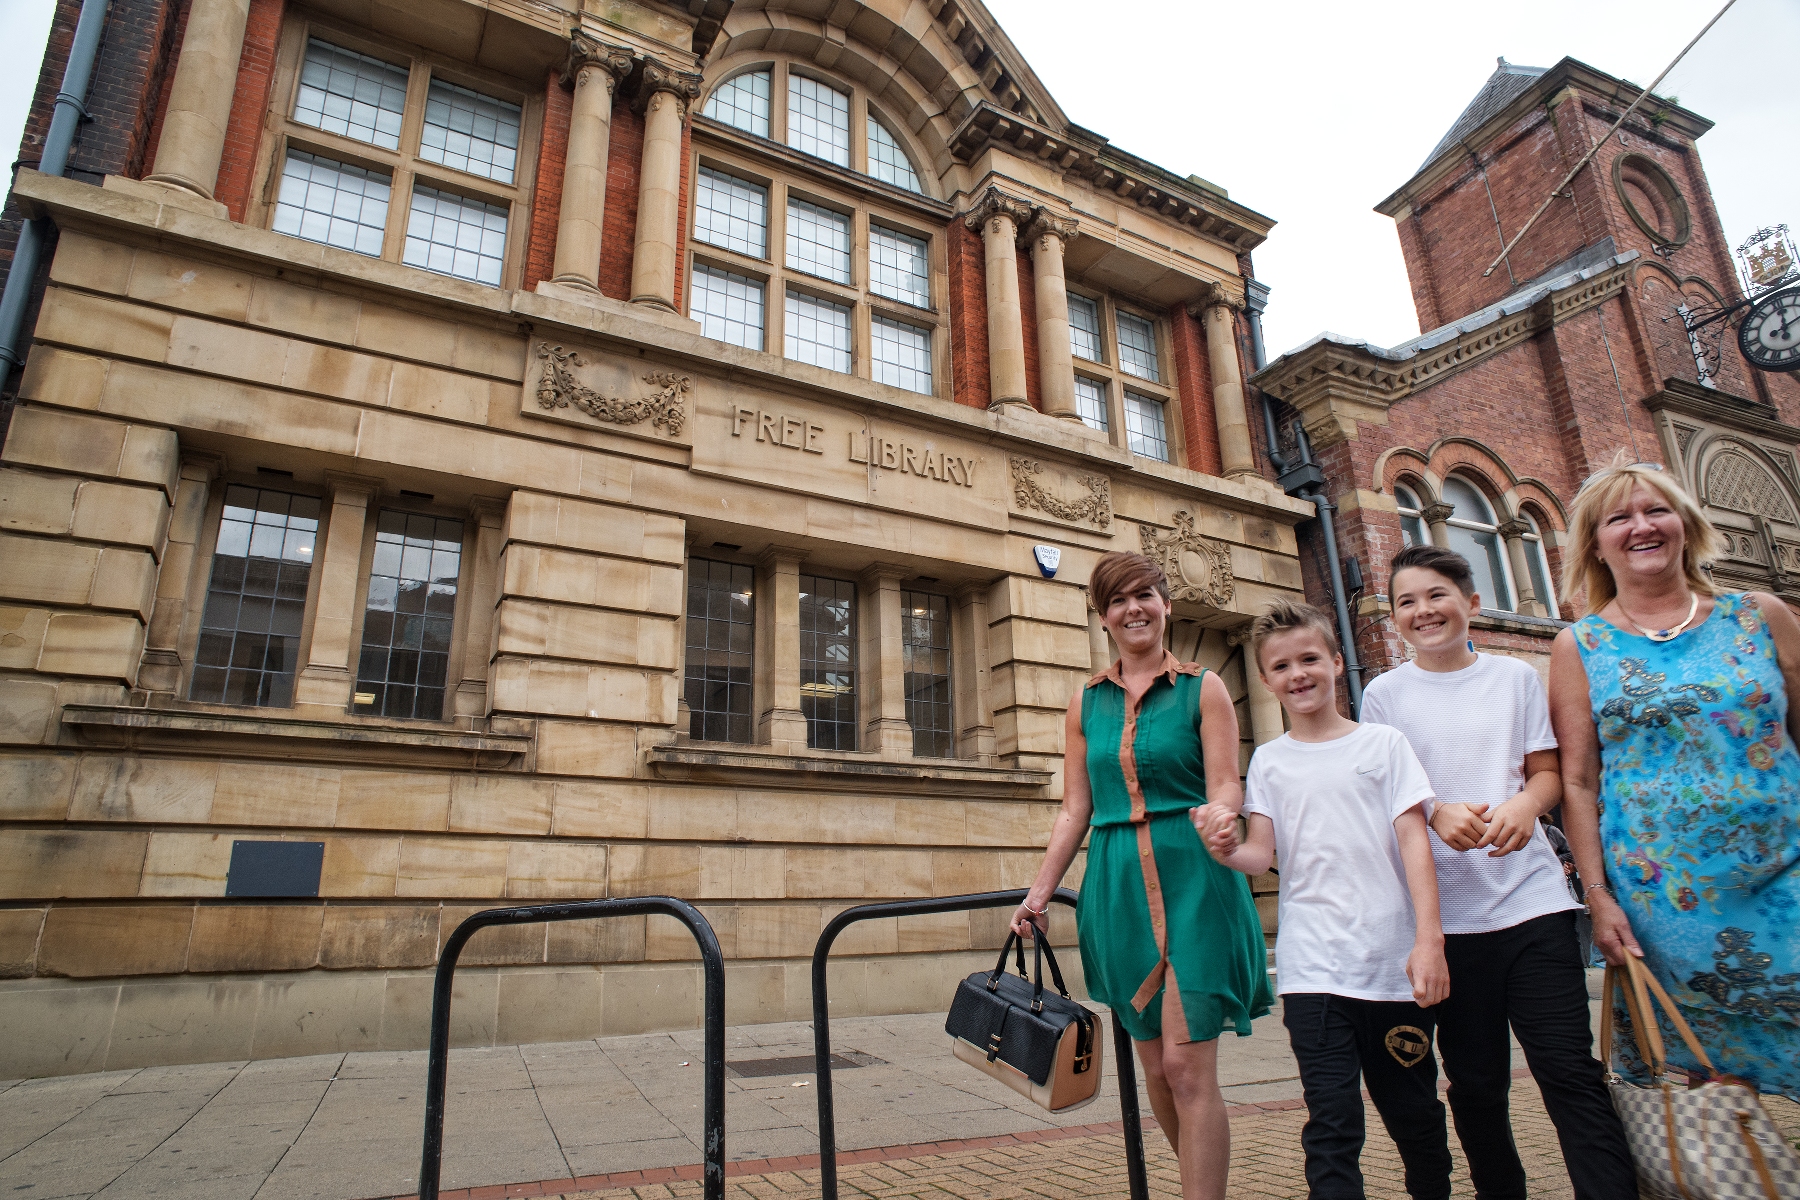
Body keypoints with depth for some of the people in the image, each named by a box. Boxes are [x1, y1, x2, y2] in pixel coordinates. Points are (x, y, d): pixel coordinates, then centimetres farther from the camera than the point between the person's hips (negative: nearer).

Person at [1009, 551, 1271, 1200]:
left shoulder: (1203, 689, 3)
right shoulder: (1086, 703, 11)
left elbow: (1225, 786, -5)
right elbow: (1075, 809, 11)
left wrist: (1219, 815, -28)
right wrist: (1039, 892, 4)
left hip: (1193, 880, -3)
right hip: (1118, 886, 4)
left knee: (1188, 1065, -7)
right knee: (1155, 1066, 11)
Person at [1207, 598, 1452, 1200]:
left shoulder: (1382, 744, 4)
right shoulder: (1269, 761, 7)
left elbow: (1413, 839, -1)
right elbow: (1263, 854, 3)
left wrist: (1429, 938, -10)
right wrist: (1229, 851, -20)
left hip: (1394, 961, 0)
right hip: (1312, 969, 0)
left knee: (1413, 1110, 16)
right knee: (1332, 1125, -5)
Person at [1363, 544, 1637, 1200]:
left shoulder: (1515, 676, 7)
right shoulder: (1385, 693, 3)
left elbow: (1548, 771, 8)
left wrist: (1523, 806, -14)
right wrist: (1436, 813, -17)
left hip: (1532, 897, 0)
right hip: (1445, 909, 0)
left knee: (1570, 1071, -5)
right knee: (1476, 1082, 10)